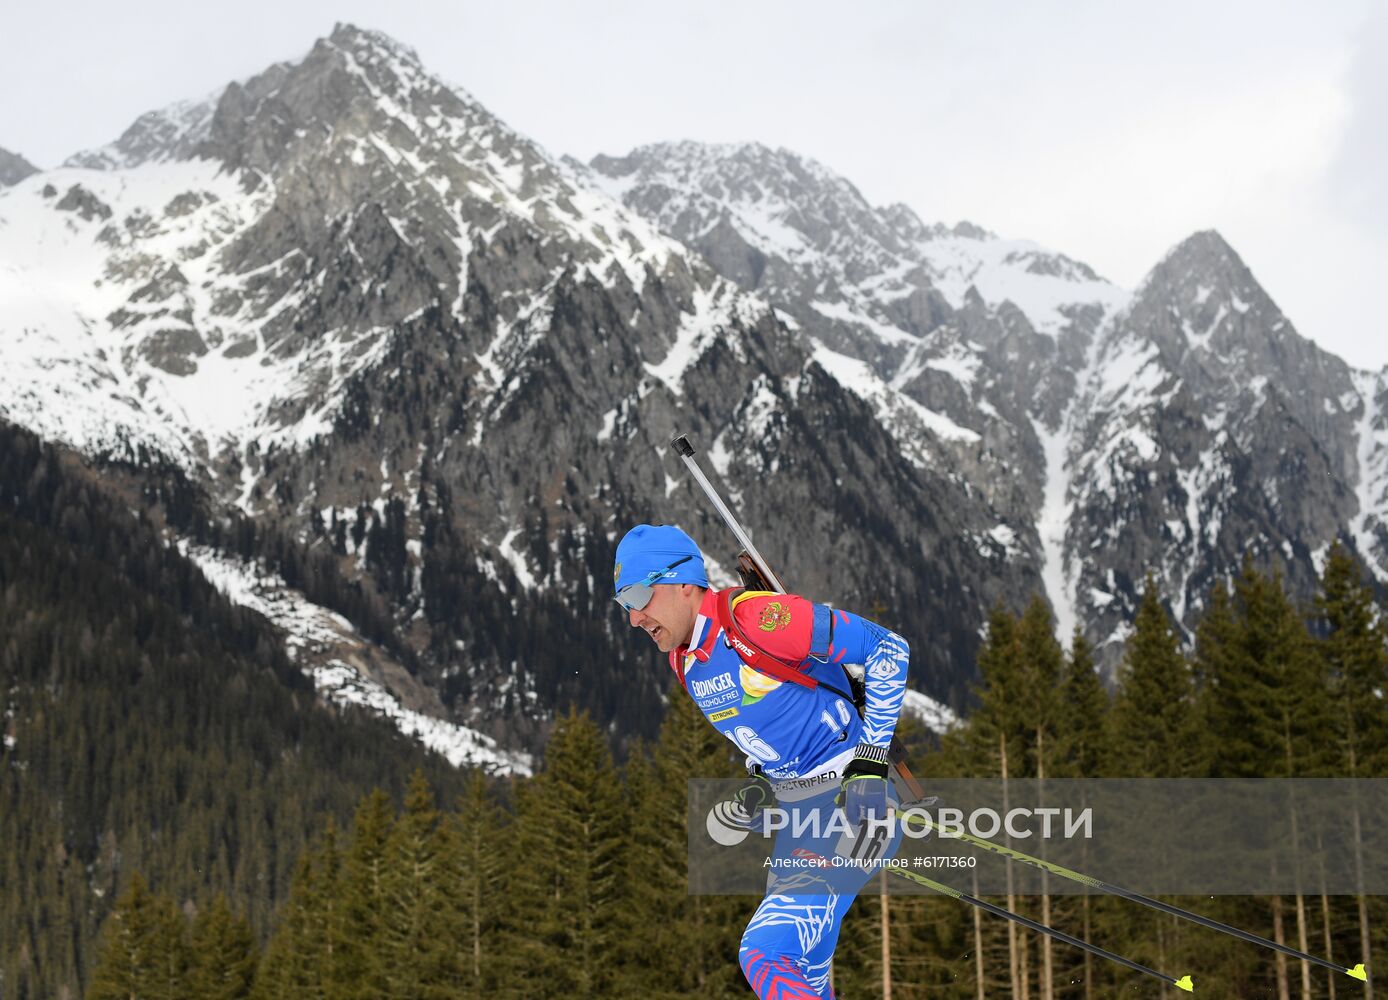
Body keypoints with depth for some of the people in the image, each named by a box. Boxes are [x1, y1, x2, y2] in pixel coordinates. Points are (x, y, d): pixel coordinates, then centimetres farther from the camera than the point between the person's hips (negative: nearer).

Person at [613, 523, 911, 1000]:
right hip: (796, 818, 9)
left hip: (852, 806, -9)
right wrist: (759, 789, 2)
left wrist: (869, 764, -20)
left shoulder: (758, 618, -20)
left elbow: (888, 648, -17)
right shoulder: (684, 662, 8)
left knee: (765, 955, -19)